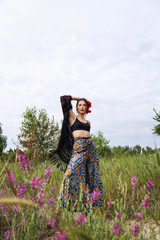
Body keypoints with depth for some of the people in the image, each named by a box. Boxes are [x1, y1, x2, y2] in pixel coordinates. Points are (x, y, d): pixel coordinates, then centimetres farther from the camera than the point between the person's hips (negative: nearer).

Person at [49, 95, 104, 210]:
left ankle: (92, 200, 19)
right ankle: (73, 201, 1)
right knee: (73, 172, -14)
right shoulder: (73, 117, 7)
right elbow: (64, 98, 9)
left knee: (92, 174, 6)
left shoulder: (88, 122, 18)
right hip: (78, 147, -4)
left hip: (91, 147, 5)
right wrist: (77, 98, 19)